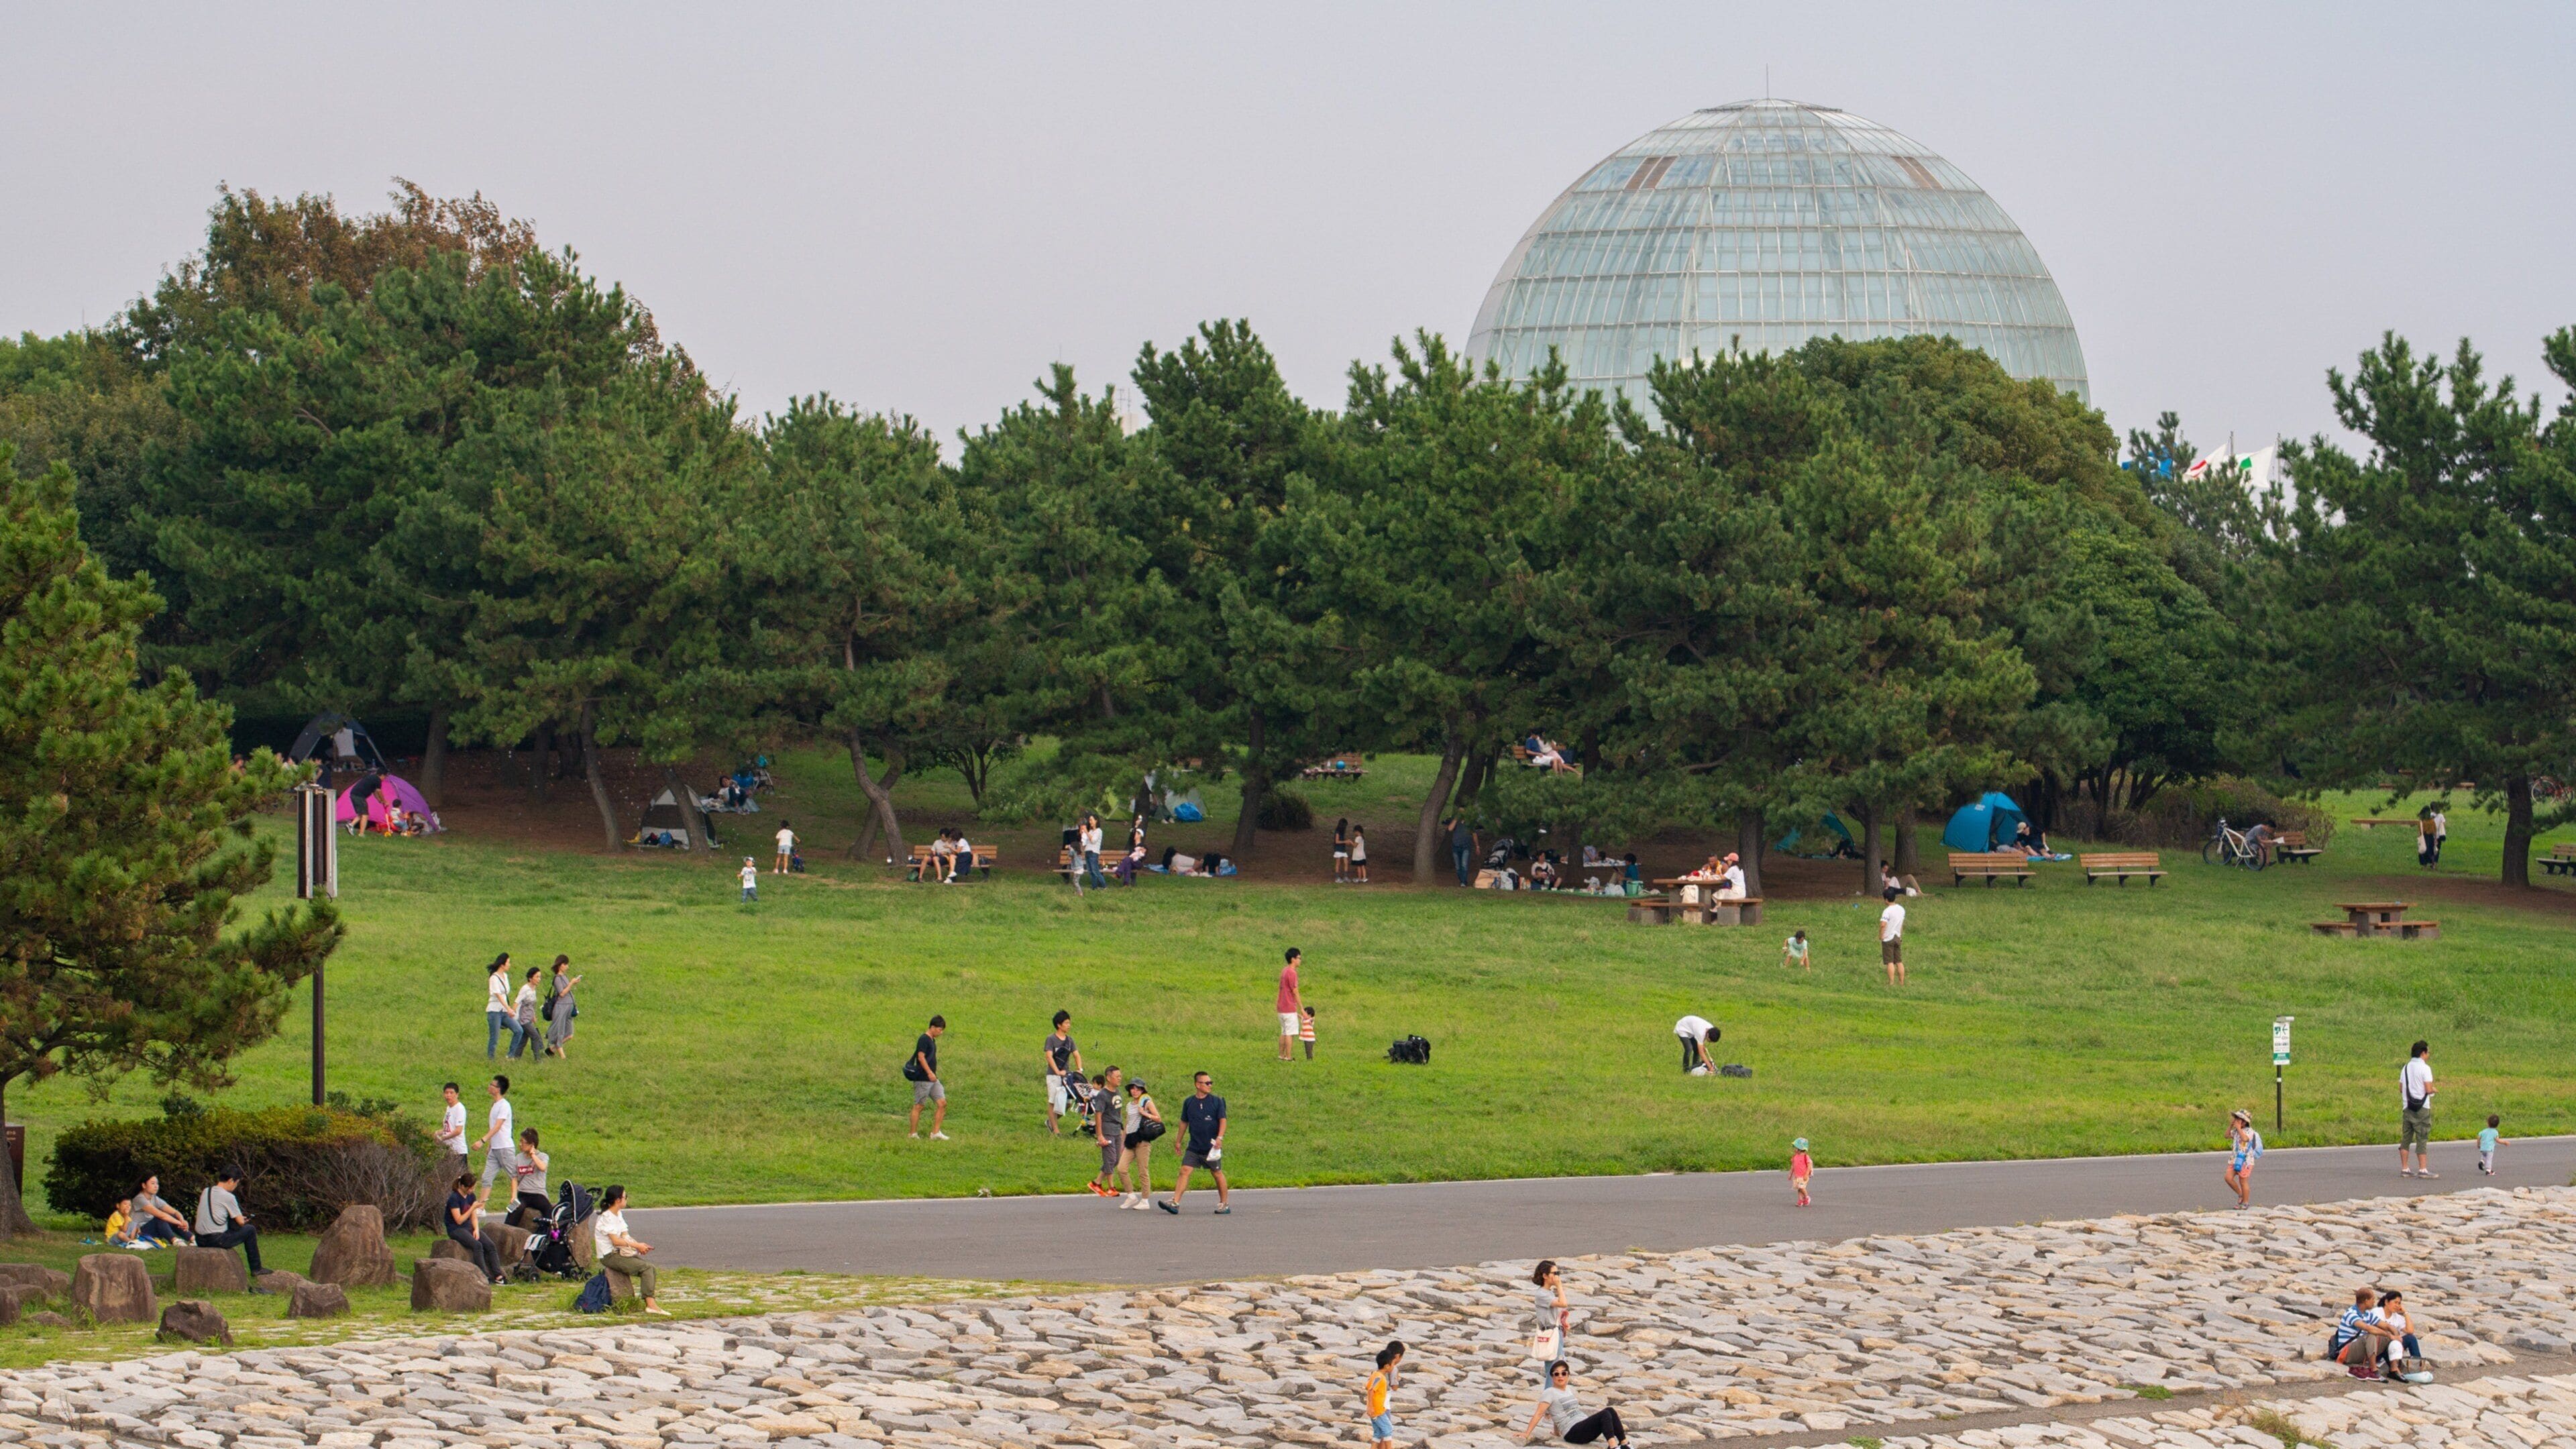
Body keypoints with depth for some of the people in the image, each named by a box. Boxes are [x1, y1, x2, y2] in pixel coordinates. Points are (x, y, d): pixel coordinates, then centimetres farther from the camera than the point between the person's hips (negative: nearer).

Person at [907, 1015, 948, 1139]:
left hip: (933, 1079, 9)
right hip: (923, 1079, -9)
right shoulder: (924, 1039, -12)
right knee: (918, 1106, -1)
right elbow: (921, 1057, -20)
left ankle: (935, 1133, 4)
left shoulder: (932, 1040, 15)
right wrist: (929, 1073, -25)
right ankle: (913, 1134, 8)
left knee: (942, 1103, 1)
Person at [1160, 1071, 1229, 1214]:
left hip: (1211, 1147, -2)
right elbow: (1184, 1122, 16)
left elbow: (1222, 1120, -4)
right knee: (1185, 1171, -9)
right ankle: (1175, 1203, -14)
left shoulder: (1216, 1101, -1)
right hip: (1194, 1147, 2)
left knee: (1218, 1173, 6)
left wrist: (1220, 1137, -18)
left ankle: (1224, 1204, 20)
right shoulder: (1189, 1103, 7)